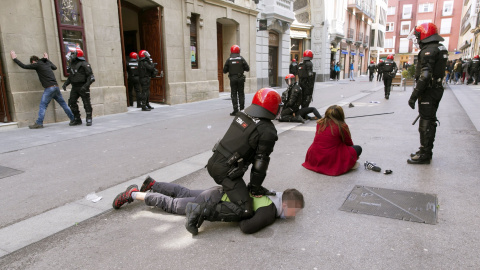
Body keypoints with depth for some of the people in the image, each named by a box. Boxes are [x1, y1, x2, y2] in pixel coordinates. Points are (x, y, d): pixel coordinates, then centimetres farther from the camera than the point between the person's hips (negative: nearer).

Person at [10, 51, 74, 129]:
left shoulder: (37, 64, 0)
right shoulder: (47, 63, 19)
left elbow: (24, 66, 3)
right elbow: (54, 67, 40)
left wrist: (14, 58, 15)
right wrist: (47, 59, 49)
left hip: (49, 88, -7)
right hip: (56, 87, 7)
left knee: (43, 106, -5)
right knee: (63, 104, 12)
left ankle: (39, 123, -8)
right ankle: (73, 119, 14)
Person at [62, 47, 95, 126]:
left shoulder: (84, 64, -9)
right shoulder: (71, 65, 13)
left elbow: (91, 77, -13)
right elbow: (70, 76, 24)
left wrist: (86, 86, -23)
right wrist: (65, 84, 9)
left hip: (83, 87, -7)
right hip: (74, 87, 7)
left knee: (86, 103, -3)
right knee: (72, 102, 2)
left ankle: (89, 119, 8)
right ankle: (77, 119, 11)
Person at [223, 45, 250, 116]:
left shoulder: (229, 59, -1)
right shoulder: (241, 59, -1)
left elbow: (224, 71, 0)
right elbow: (247, 69, -1)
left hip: (232, 79, -1)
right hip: (240, 78, 1)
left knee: (234, 94, 3)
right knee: (241, 94, 9)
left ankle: (235, 110, -1)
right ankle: (242, 109, 10)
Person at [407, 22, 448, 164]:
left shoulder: (428, 50, -17)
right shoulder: (441, 49, 16)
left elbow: (425, 76, -25)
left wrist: (414, 95, -23)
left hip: (429, 91, -10)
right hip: (437, 89, 10)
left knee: (425, 123, -5)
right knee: (430, 121, 16)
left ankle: (424, 154, 2)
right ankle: (426, 151, 27)